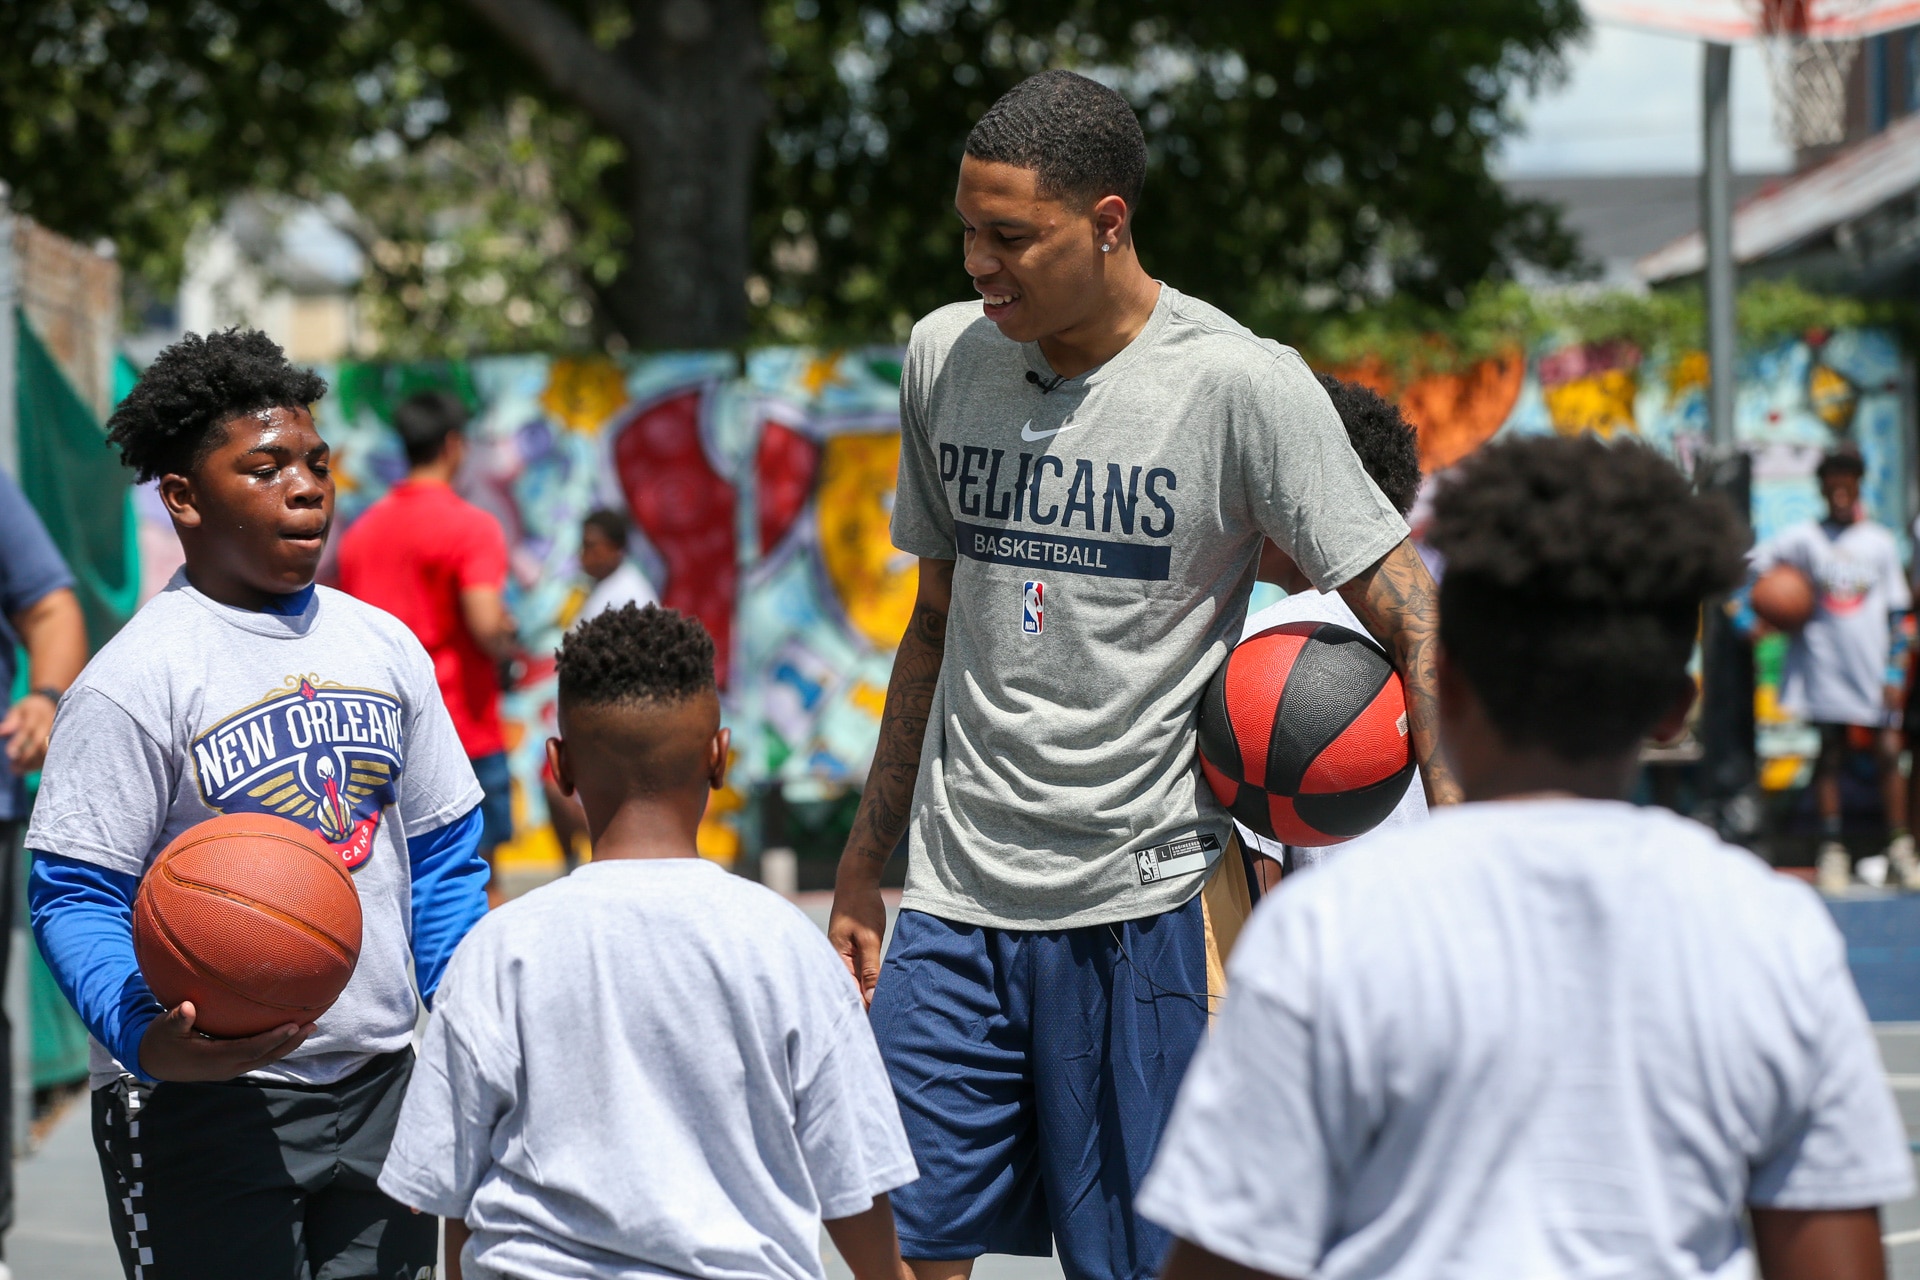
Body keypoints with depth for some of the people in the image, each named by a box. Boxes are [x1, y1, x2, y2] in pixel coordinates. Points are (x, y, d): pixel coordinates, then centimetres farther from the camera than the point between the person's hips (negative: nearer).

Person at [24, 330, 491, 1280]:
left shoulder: (385, 647, 9)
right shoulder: (131, 681, -10)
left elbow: (442, 861, 16)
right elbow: (75, 900, -12)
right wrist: (147, 1039, -30)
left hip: (378, 1089, 6)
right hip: (205, 1105, -6)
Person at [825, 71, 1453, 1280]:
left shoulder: (1240, 383, -10)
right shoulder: (946, 355, 6)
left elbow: (1413, 615, -11)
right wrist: (865, 860, 20)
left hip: (1147, 904, -4)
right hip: (954, 902, 4)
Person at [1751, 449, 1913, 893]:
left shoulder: (1881, 542, 5)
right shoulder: (1804, 538, 2)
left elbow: (1897, 611, 5)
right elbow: (1747, 567, 6)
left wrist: (1896, 672, -1)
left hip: (1874, 668, 0)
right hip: (1825, 668, 0)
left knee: (1888, 752, -4)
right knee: (1830, 755, 4)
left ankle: (1900, 848, 4)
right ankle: (1832, 851, 9)